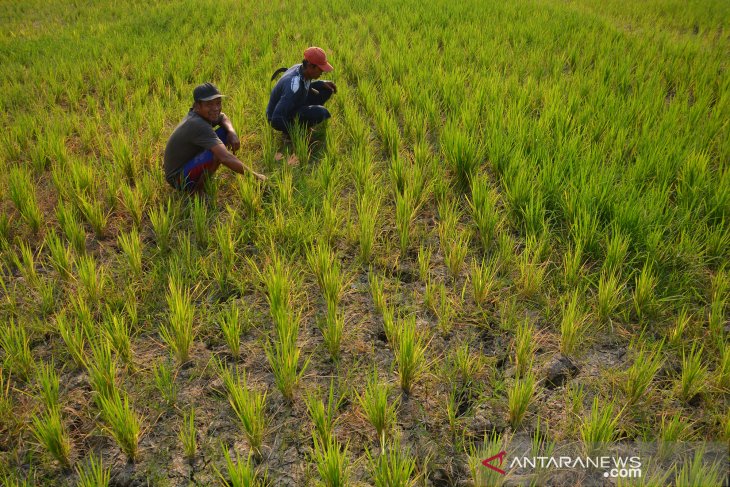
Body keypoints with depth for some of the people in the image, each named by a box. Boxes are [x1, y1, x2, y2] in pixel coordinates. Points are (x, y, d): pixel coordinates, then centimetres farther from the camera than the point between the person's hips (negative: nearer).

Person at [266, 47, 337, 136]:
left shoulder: (301, 68, -10)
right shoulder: (295, 84, -36)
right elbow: (277, 119, -37)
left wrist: (322, 83, -2)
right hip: (280, 120, -9)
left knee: (326, 89, 3)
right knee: (322, 113, -30)